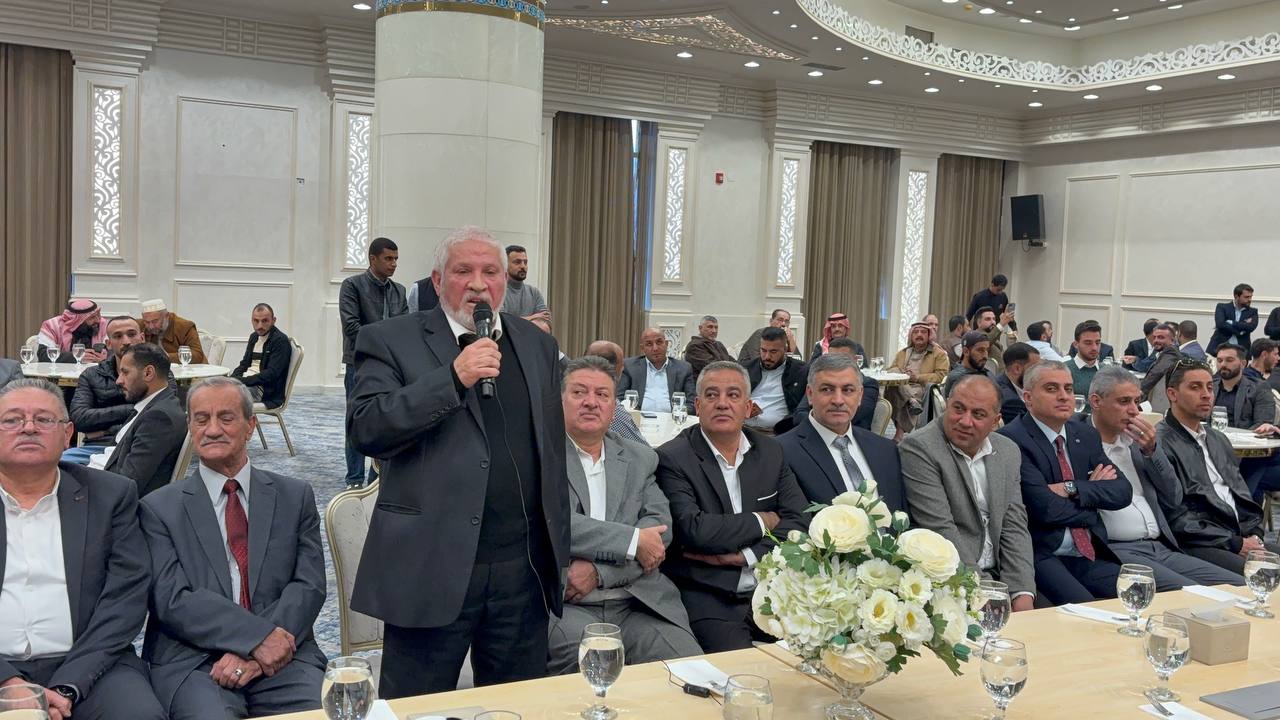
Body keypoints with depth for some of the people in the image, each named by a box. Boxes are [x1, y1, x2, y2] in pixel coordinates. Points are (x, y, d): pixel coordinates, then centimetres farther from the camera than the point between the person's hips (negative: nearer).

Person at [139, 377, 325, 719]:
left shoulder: (296, 497, 13)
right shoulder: (159, 508, 9)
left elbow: (309, 585, 3)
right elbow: (171, 599, -3)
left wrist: (256, 656, -12)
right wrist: (257, 637, -16)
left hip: (282, 656, 2)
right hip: (193, 661, -2)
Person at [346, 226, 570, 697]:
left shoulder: (537, 343, 13)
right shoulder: (390, 341, -2)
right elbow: (364, 429, -15)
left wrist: (562, 552, 16)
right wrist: (453, 378, -22)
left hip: (524, 570, 4)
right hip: (431, 568, -4)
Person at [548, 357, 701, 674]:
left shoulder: (640, 458, 18)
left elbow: (660, 526, 4)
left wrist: (599, 570, -11)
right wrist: (634, 540, -11)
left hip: (638, 601, 4)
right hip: (567, 605, -3)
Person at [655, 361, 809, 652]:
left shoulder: (771, 452, 12)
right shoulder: (673, 459, -4)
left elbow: (799, 523, 5)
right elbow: (695, 530, -16)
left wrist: (742, 555, -9)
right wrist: (762, 522, -3)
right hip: (707, 597, -5)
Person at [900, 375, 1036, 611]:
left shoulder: (1009, 452, 10)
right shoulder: (918, 448, -10)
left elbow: (1014, 528, 7)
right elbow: (941, 530, -15)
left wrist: (1022, 593, -6)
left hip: (997, 575, 6)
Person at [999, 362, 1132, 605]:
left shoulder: (1085, 435, 15)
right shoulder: (1011, 440, -10)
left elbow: (1123, 491, 6)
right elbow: (1045, 508, -16)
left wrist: (1073, 489, -10)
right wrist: (1094, 491, 2)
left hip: (1090, 555, 7)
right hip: (1041, 556, -7)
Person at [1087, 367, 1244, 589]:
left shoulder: (1138, 441, 16)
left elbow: (1174, 500, 13)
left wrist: (1152, 451, 2)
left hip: (1162, 549, 7)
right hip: (1116, 551, -7)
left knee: (1238, 586, -6)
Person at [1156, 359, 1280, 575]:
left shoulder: (1219, 440, 23)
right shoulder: (1159, 444, -8)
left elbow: (1243, 495, 24)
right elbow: (1176, 518, -13)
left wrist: (1254, 536, 5)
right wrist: (1235, 543, -12)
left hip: (1241, 537, 9)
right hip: (1196, 546, -9)